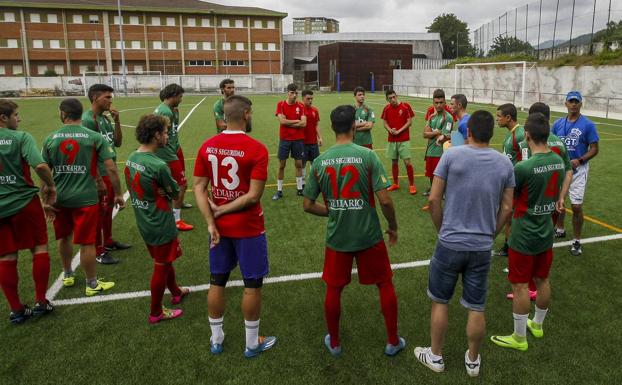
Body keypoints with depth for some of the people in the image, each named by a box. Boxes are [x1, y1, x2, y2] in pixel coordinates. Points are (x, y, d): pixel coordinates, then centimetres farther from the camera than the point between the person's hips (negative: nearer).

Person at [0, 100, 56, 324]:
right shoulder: (20, 137, -11)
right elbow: (40, 165, -25)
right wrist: (50, 186, -9)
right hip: (24, 202, -4)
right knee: (39, 248, 11)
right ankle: (40, 302, 15)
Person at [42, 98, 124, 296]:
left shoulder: (50, 139, -1)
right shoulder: (95, 137, -8)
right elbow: (111, 168, -13)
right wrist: (118, 194, -3)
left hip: (59, 198, 3)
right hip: (85, 198, -3)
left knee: (64, 237, 23)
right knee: (87, 243, 6)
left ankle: (67, 276, 42)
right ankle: (92, 285, 21)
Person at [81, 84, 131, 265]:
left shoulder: (105, 118, 11)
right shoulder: (88, 119, -17)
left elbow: (118, 143, 11)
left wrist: (117, 121, -1)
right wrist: (98, 179, -21)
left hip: (110, 171, 9)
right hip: (99, 173, -9)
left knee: (108, 209, 18)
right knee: (100, 211, -1)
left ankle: (108, 241, 33)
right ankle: (99, 251, 8)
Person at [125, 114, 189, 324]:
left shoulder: (131, 159, -3)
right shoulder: (158, 165, -26)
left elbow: (135, 188, 4)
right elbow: (176, 193, -14)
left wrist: (159, 192, -9)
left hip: (144, 222, 8)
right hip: (161, 225, -8)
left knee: (166, 260, 26)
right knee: (161, 267, 10)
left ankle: (176, 292, 47)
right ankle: (156, 313, 24)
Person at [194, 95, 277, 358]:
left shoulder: (207, 146, 0)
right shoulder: (256, 149, -16)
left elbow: (199, 187, -2)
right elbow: (253, 196, -20)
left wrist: (211, 222, -5)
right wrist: (222, 210, -10)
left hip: (219, 226, 5)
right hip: (248, 228, -5)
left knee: (217, 281, 16)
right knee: (252, 284, 10)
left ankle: (216, 339, 32)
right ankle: (252, 343, 24)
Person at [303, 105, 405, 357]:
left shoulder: (319, 162, -4)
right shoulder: (367, 156, -13)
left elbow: (308, 206, 0)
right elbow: (385, 200, -16)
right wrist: (393, 227, 1)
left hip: (336, 238, 2)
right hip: (369, 236, -2)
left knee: (333, 289, 19)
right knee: (385, 285, 18)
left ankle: (334, 343, 34)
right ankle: (393, 342, 31)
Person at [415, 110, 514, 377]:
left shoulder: (451, 155, -10)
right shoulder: (505, 163, 1)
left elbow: (433, 199, -9)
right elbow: (506, 208, 4)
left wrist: (442, 230, 6)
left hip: (450, 244, -3)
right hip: (482, 247, 3)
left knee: (439, 302, 14)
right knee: (476, 308, 15)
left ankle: (435, 356, 29)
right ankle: (473, 361, 33)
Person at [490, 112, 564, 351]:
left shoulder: (523, 167, -25)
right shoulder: (558, 161, -2)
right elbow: (554, 196, 10)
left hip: (524, 237, -7)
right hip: (546, 233, 7)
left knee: (520, 286, 5)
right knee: (542, 280, 20)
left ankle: (519, 338, 18)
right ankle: (537, 325, 41)